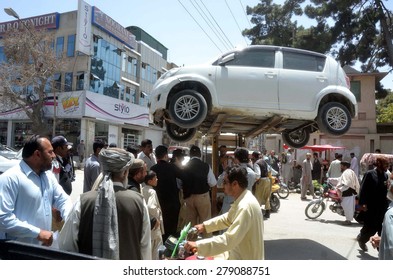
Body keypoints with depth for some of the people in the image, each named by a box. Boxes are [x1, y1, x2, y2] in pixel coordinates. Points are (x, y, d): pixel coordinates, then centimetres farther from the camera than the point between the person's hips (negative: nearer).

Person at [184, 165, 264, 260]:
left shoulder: (246, 206, -30)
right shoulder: (242, 200, 2)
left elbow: (230, 239, -36)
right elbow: (228, 218, 17)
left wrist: (198, 245, -34)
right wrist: (205, 225, 9)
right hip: (240, 254, 9)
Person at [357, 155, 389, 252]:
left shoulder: (386, 175, 7)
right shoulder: (369, 174, -11)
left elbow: (385, 190, 8)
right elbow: (363, 189, -14)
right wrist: (362, 203, -18)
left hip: (383, 208, 5)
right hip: (371, 208, -5)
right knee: (370, 228, 5)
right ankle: (361, 238, 32)